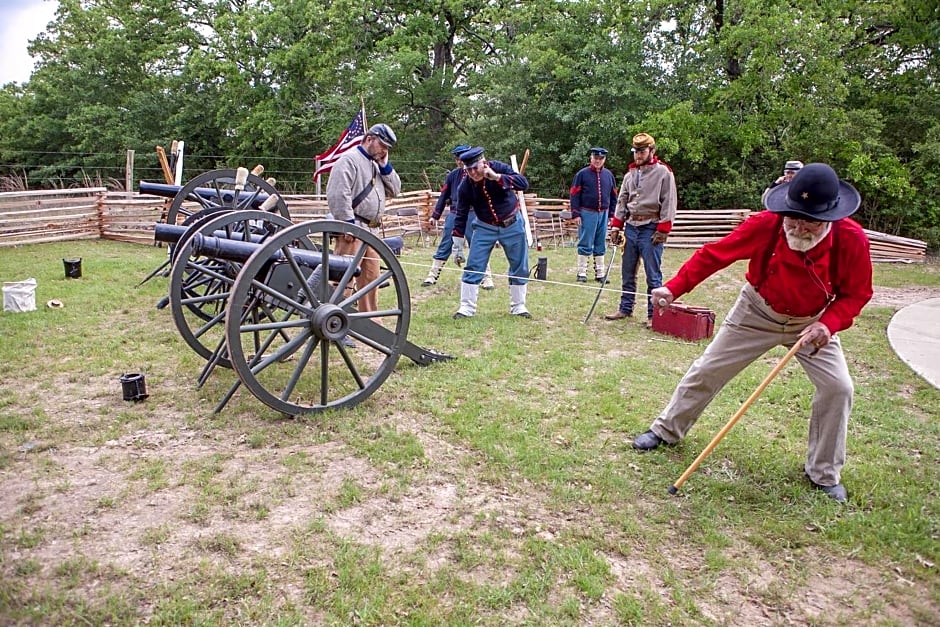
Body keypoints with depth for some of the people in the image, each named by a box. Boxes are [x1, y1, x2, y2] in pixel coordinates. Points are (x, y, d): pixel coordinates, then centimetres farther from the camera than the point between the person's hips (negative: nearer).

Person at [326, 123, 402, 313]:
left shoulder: (376, 165, 21)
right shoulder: (349, 159, -7)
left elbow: (395, 191, 17)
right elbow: (338, 194, -17)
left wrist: (385, 166, 7)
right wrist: (348, 223, -19)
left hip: (372, 230, 9)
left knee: (370, 277, 13)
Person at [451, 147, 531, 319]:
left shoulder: (499, 168, -19)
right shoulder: (465, 186, -16)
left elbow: (524, 183, -29)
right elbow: (461, 216, -10)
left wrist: (497, 177, -39)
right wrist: (457, 248, -9)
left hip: (512, 225, 0)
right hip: (485, 228, 0)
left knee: (520, 267, 7)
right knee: (473, 266, -7)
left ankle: (518, 306, 22)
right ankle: (467, 308, 3)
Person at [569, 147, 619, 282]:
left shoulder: (609, 175, 9)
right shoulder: (582, 174, -2)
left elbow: (613, 196, 15)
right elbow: (574, 194, -4)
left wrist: (612, 214, 10)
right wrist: (575, 214, -10)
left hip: (603, 214, 4)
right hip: (587, 213, -4)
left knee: (601, 245, 9)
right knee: (585, 244, -2)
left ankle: (600, 274, 16)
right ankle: (582, 273, 5)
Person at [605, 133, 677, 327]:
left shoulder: (663, 172, -4)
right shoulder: (630, 174, 14)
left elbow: (669, 203, -8)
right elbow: (622, 201, 17)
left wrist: (662, 230, -14)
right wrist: (616, 226, 8)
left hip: (651, 229, -6)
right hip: (631, 227, 6)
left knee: (653, 275, -3)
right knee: (627, 273, 12)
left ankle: (653, 315, 3)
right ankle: (625, 309, 23)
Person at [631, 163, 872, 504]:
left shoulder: (852, 240, -26)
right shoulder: (766, 225, -29)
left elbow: (856, 293, -12)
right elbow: (715, 253, -23)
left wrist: (828, 324, -29)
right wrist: (674, 287, -33)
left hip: (813, 322, 1)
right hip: (757, 312, 0)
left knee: (838, 388, -9)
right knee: (707, 370, 2)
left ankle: (824, 473, 13)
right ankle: (665, 430, 24)